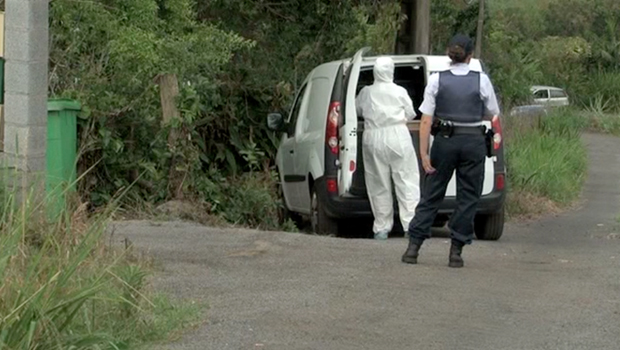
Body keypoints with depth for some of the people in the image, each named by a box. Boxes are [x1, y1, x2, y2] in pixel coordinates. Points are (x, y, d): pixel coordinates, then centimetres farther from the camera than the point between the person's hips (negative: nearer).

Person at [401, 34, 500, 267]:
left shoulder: (436, 80, -4)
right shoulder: (482, 81, -4)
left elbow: (426, 120, -6)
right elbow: (492, 113, 7)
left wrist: (424, 153, -5)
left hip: (445, 141, 1)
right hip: (473, 142, -1)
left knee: (432, 193, 9)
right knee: (468, 196, 8)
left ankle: (414, 246, 5)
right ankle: (456, 251, 7)